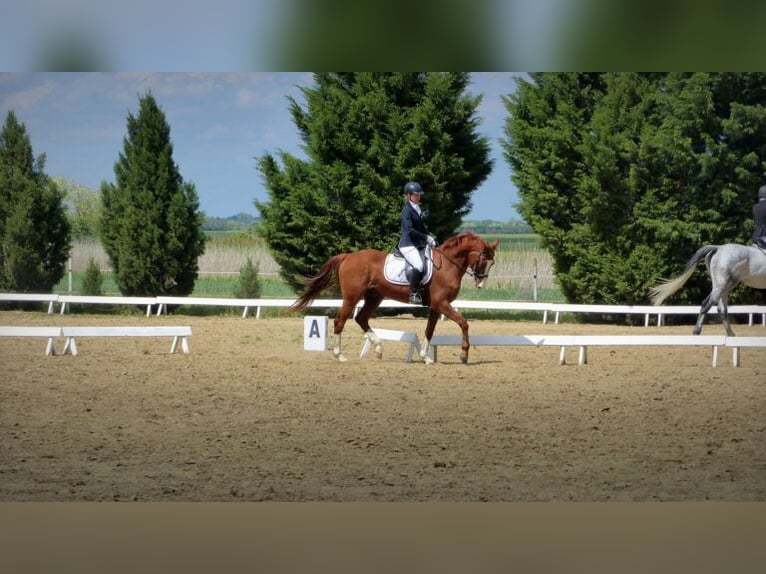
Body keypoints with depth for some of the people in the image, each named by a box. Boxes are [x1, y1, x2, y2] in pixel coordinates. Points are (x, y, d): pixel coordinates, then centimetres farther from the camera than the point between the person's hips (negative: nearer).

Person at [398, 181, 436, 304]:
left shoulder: (418, 209, 17)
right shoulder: (407, 210, -10)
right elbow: (410, 230, -19)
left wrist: (430, 238, 6)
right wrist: (426, 238, -18)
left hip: (418, 245, 10)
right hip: (407, 245, -10)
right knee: (419, 265, -30)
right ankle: (413, 294, -23)